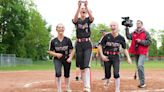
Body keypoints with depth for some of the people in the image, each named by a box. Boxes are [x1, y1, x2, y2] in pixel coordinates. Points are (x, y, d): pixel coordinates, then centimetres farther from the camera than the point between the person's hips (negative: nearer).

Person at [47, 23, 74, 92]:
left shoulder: (67, 40, -7)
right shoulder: (53, 41, -7)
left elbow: (71, 51, -1)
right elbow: (50, 52, 0)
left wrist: (70, 58, -16)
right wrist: (56, 54, -18)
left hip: (66, 59, 1)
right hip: (57, 59, -1)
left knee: (67, 74, 12)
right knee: (58, 73, -22)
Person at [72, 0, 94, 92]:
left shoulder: (88, 20, 5)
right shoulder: (77, 20, 5)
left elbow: (92, 17, -21)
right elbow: (75, 19, -21)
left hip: (88, 44, -2)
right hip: (79, 44, 2)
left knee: (86, 65, -17)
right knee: (81, 67, 6)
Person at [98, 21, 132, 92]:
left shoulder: (121, 38, -4)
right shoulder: (107, 36, -7)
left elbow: (125, 49, 5)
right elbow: (100, 46, -1)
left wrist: (128, 58, -7)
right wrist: (102, 55, -11)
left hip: (116, 57, 0)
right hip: (107, 57, 0)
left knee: (116, 73, -11)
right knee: (107, 74, 8)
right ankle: (107, 81, 43)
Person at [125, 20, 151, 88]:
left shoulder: (145, 33, 0)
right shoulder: (134, 33, 11)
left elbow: (149, 42, -6)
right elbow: (128, 37, -6)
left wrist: (141, 41, -15)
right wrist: (127, 28, -10)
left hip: (142, 52, -6)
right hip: (135, 52, 6)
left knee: (140, 65, -23)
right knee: (138, 67, 10)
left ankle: (142, 83, -16)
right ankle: (142, 82, 19)